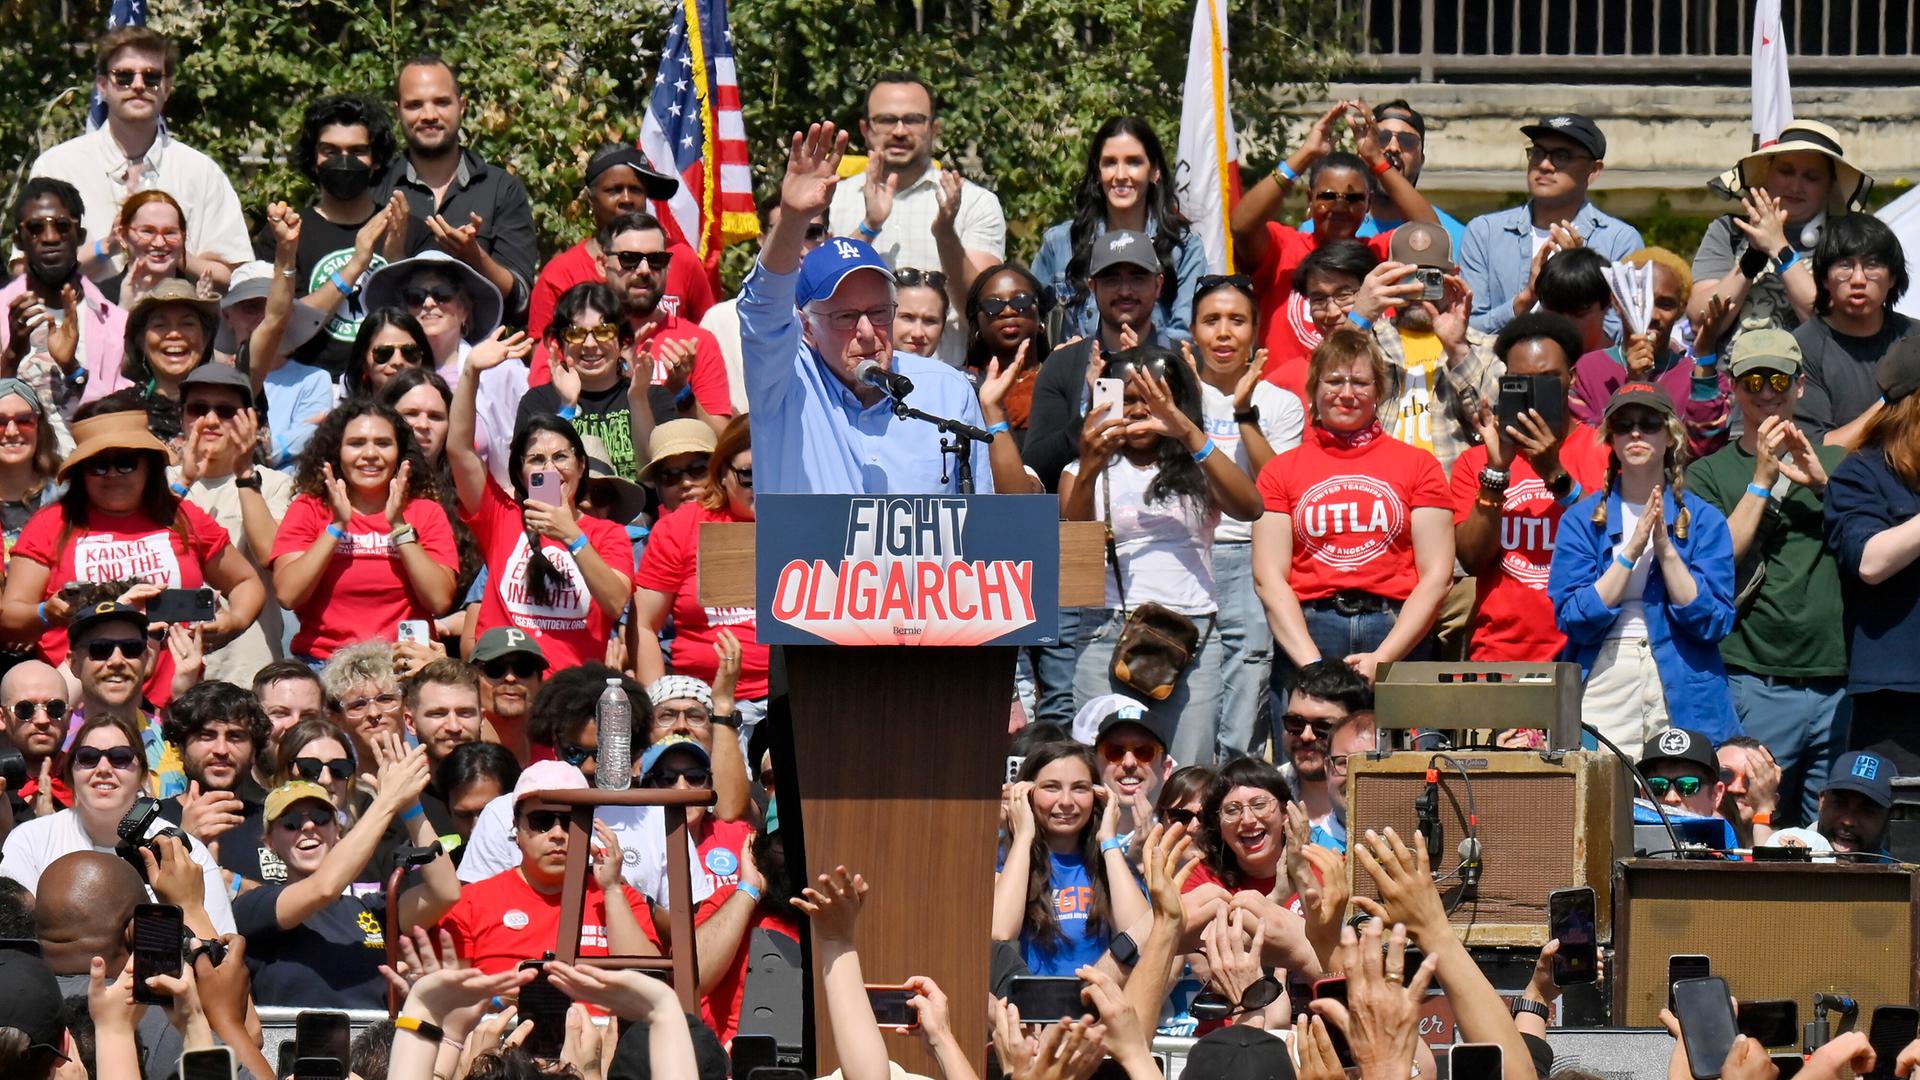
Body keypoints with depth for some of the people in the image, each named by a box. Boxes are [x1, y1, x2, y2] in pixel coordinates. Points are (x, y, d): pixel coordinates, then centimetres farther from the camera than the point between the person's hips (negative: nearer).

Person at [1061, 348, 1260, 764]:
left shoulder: (1196, 469, 15)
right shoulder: (1086, 472, 13)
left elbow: (1249, 508, -6)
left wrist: (1189, 434, -15)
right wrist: (1088, 470, -16)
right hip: (1109, 632, -1)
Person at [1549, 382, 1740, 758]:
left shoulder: (1703, 519, 7)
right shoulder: (1582, 519, 8)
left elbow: (1712, 621, -3)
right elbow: (1573, 618, -4)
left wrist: (1665, 547, -12)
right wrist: (1631, 551, -11)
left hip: (1685, 699, 0)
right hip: (1603, 694, 0)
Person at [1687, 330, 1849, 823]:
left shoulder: (1835, 463, 17)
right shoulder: (1708, 474, 8)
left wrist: (1821, 483, -7)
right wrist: (1762, 480, -8)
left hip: (1839, 684, 3)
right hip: (1756, 686, -3)